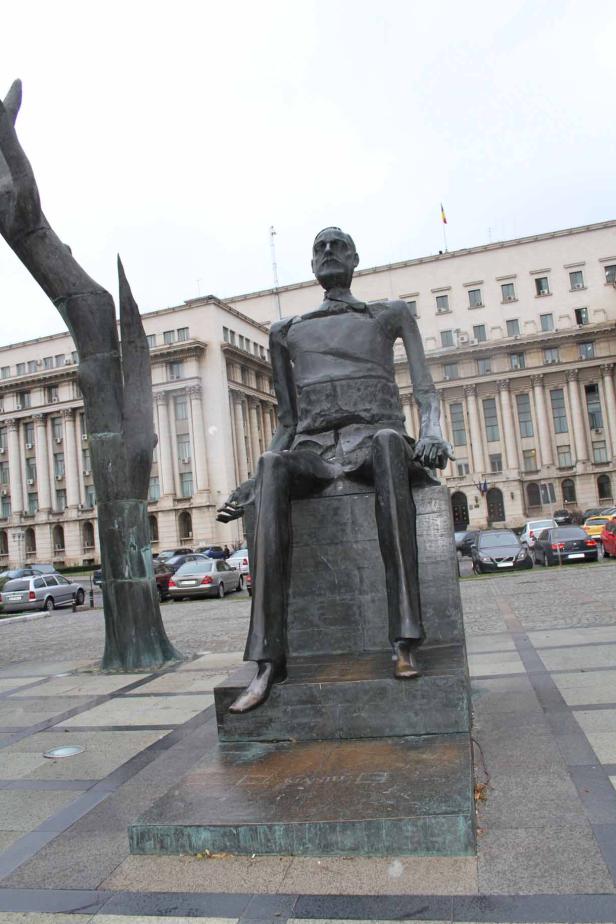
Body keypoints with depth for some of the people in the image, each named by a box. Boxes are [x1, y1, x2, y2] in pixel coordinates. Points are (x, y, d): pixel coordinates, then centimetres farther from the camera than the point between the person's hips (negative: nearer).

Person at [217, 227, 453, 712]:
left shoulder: (390, 314, 21)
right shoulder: (286, 331, 26)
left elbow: (426, 392, 8)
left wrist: (433, 433, -15)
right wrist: (252, 479, 9)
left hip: (376, 438, -1)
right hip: (315, 448, 2)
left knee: (389, 440, -40)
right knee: (275, 465, -35)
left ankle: (406, 640, -43)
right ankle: (269, 658, -40)